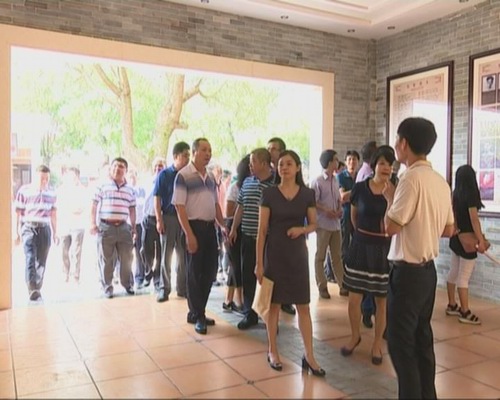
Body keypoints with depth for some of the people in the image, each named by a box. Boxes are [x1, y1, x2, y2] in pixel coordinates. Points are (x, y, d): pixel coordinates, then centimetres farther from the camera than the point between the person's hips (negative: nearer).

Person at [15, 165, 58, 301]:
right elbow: (18, 213, 1)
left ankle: (37, 289, 17)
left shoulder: (51, 192, 9)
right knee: (30, 258, -17)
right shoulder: (24, 190, -2)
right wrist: (17, 233, 0)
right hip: (29, 228, -3)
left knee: (41, 262, 6)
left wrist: (55, 233, 16)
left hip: (45, 229, 3)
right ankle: (32, 289, -23)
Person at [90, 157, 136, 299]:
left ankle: (128, 284, 22)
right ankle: (107, 287, 14)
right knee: (106, 260, 3)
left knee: (126, 258, 7)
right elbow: (94, 206, 1)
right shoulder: (103, 186, 2)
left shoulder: (130, 189, 11)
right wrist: (93, 224, -7)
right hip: (106, 227, -3)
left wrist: (133, 227, 11)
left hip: (124, 227, 3)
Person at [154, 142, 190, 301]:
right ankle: (164, 289, 13)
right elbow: (157, 199, -3)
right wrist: (159, 220, -11)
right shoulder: (164, 174, -1)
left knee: (184, 255, 9)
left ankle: (182, 288, 20)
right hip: (169, 217, -3)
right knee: (166, 255, 5)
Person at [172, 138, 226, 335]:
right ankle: (197, 316, 16)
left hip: (210, 227, 7)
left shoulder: (211, 177, 13)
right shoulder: (183, 175, -9)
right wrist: (189, 234, -19)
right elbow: (179, 207, -13)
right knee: (195, 273, 3)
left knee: (210, 271, 11)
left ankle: (197, 312, 27)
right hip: (194, 226, -7)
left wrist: (223, 226, 13)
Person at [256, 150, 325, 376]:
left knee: (303, 305, 3)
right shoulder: (269, 193, -4)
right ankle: (272, 351, 22)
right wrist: (259, 262, -8)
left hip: (298, 253, 2)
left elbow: (313, 225, 9)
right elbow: (262, 230, -5)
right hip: (274, 253, -1)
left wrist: (301, 229, -15)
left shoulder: (307, 194, 1)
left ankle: (309, 356, 13)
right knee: (274, 303, 7)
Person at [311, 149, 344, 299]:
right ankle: (322, 287, 12)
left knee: (337, 256, 12)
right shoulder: (317, 182, -11)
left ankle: (343, 284, 18)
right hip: (323, 224, -6)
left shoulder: (335, 181, 10)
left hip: (336, 224, 6)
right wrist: (326, 210, -20)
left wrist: (339, 209, -2)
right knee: (320, 257, 4)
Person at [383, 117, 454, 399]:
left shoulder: (411, 178, -19)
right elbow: (448, 230, 13)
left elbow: (391, 227, -20)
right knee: (422, 338, 18)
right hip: (428, 269, 9)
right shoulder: (441, 181, 7)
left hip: (408, 271, -9)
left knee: (400, 342, 2)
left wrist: (390, 197, -5)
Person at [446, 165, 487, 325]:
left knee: (453, 272, 13)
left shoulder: (456, 195, 5)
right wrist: (481, 240, -16)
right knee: (464, 276, -3)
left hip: (456, 238, 7)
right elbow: (474, 219, -18)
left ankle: (452, 306, 23)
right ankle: (465, 312, 2)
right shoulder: (470, 195, -15)